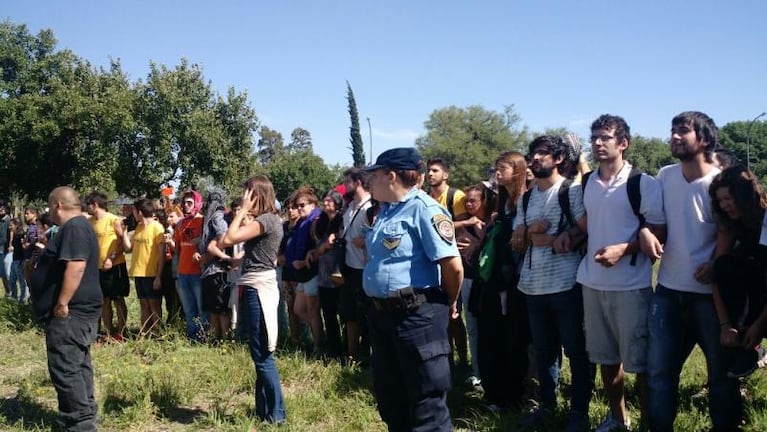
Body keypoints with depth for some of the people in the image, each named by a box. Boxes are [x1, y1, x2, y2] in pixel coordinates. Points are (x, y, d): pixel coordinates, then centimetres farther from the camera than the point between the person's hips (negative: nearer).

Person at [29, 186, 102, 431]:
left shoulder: (73, 228, -18)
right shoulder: (78, 226, 17)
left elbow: (76, 267, -27)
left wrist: (62, 303, -26)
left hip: (70, 312, -11)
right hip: (78, 310, 11)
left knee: (64, 368, -9)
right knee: (77, 365, 15)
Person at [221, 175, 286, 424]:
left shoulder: (265, 220, -15)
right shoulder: (270, 220, 15)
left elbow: (228, 239, -22)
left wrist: (243, 211, -13)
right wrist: (246, 216, 9)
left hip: (258, 289, -10)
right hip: (257, 287, 10)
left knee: (262, 356, -4)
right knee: (260, 354, 15)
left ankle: (275, 415, 3)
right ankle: (263, 410, 24)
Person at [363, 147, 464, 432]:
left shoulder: (423, 208, -16)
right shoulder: (386, 210, 12)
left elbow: (452, 265, -20)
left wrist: (448, 304, -6)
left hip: (416, 315, -9)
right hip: (381, 314, 9)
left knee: (426, 403, 1)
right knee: (389, 395, 20)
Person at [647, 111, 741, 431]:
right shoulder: (664, 176, 4)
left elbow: (727, 233, -7)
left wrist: (714, 266, -24)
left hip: (709, 292, -3)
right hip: (668, 290, 4)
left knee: (721, 371, 10)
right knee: (658, 369, 8)